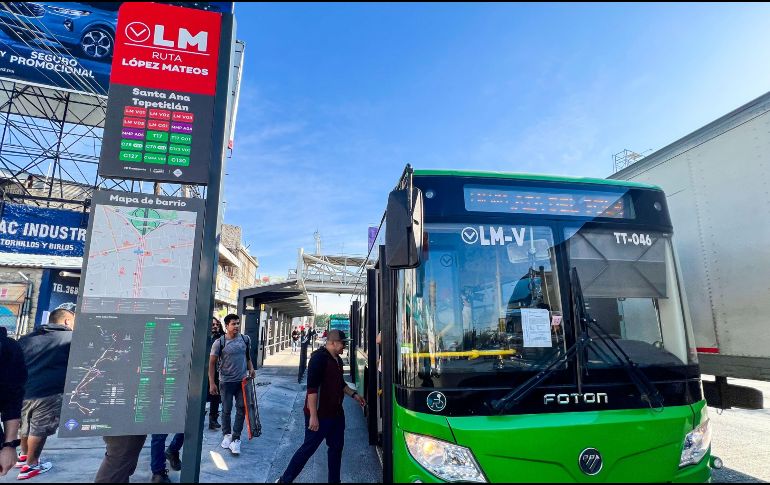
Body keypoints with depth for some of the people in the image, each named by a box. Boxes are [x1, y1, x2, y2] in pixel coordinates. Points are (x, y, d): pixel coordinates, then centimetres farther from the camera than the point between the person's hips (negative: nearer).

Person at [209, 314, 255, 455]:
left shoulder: (246, 339, 0)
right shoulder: (219, 342, -10)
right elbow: (212, 363, -5)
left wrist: (251, 369, -2)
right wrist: (212, 383, -8)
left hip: (243, 380, 3)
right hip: (226, 382, -3)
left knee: (241, 409, 2)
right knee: (226, 409, 10)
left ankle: (235, 438, 12)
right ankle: (226, 434, 31)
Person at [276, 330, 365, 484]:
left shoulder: (337, 359, 9)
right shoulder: (319, 357, -20)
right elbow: (312, 388, -24)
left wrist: (354, 394, 14)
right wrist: (313, 416, -26)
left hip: (336, 413, 9)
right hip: (319, 415, -9)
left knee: (336, 447, 15)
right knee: (308, 448, 4)